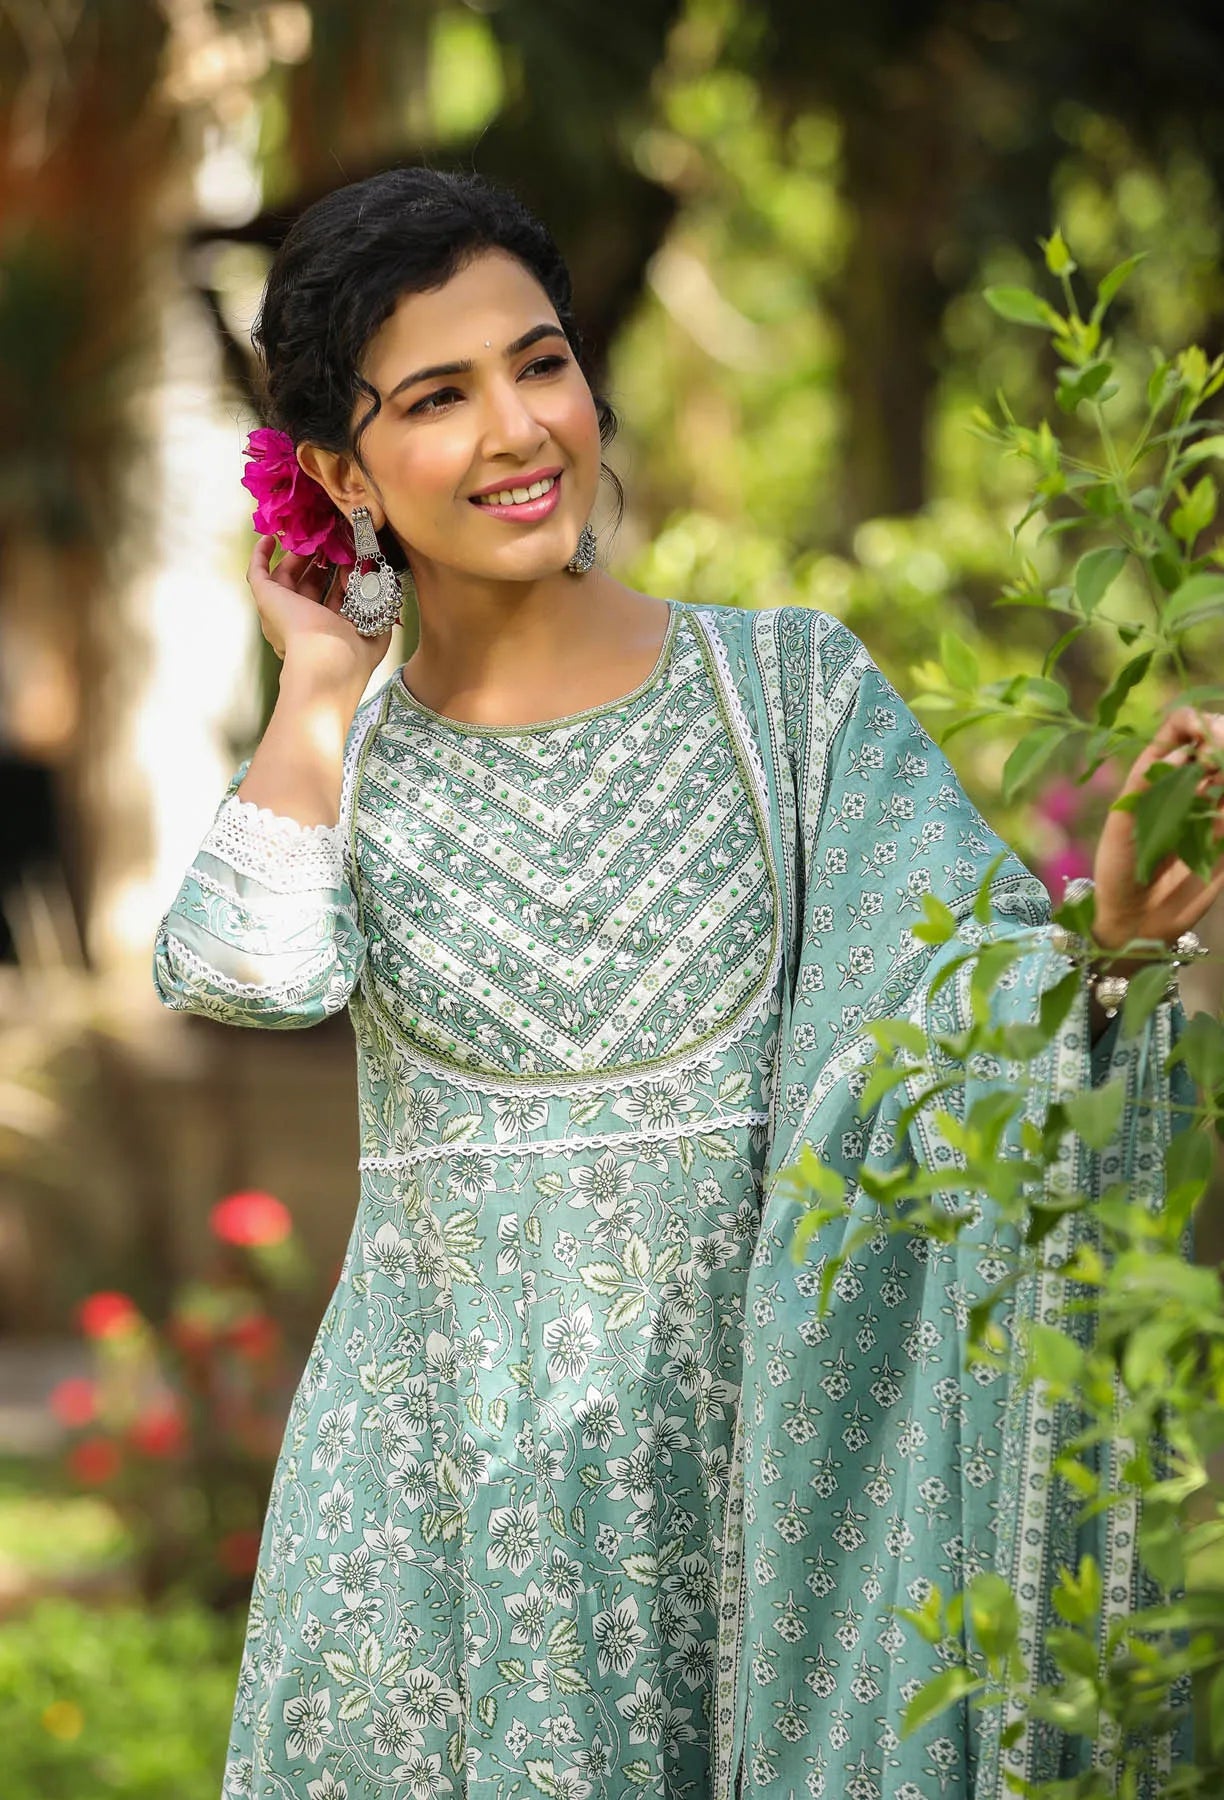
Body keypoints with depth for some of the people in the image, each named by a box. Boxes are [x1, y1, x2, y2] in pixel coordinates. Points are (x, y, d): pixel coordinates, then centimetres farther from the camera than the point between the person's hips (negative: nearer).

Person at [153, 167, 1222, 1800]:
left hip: (753, 1468, -1)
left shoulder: (788, 687, 0)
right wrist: (321, 685, -4)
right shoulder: (342, 762, 5)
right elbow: (241, 973, -15)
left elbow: (957, 968, -11)